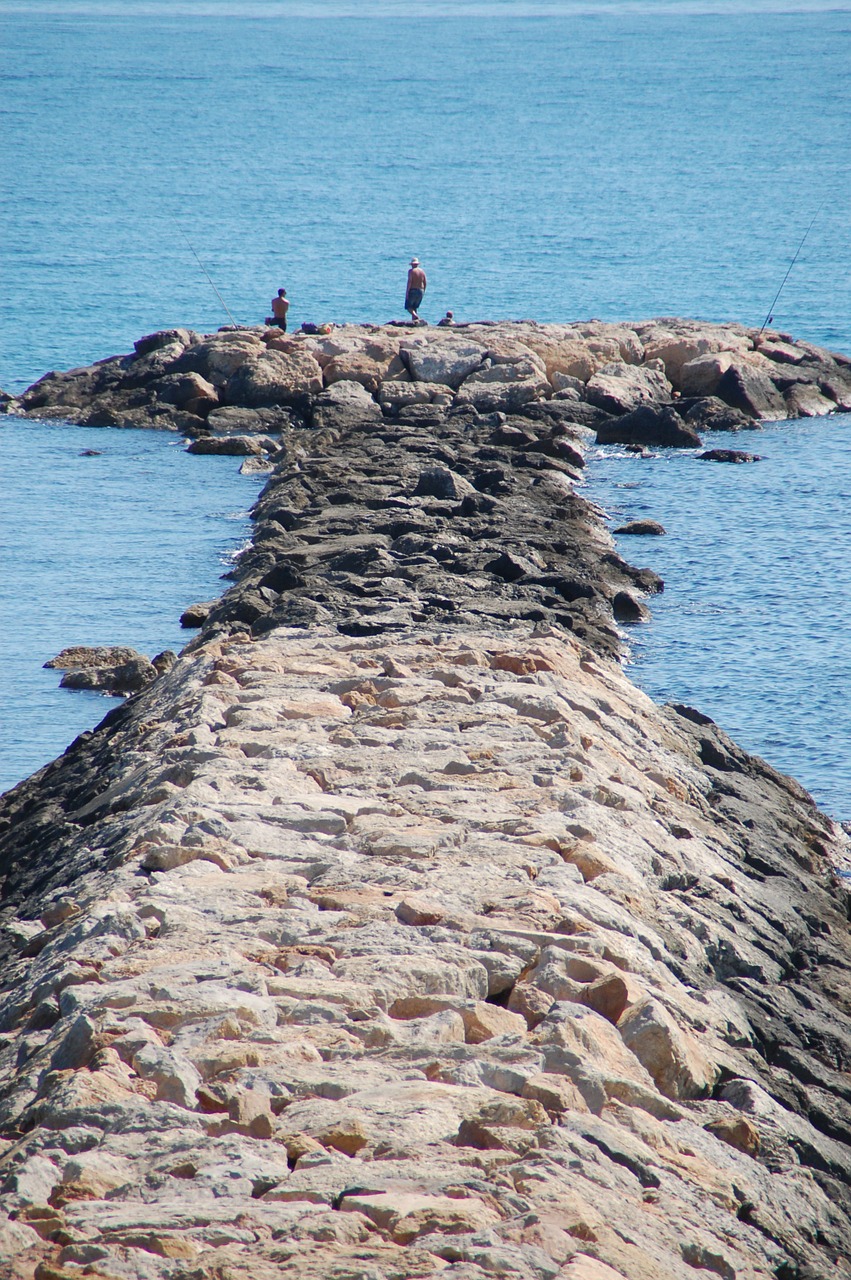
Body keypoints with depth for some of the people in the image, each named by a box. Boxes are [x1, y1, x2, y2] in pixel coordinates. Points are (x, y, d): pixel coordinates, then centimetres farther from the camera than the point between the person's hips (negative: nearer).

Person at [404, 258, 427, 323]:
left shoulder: (411, 271, -9)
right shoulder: (422, 271, 8)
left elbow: (409, 282, -17)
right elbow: (425, 283, 9)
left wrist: (407, 292, -15)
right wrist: (423, 292, 18)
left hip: (412, 291, -6)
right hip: (420, 291, 6)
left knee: (408, 307, 0)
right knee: (415, 307, 16)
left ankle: (415, 316, -25)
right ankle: (414, 321, 9)